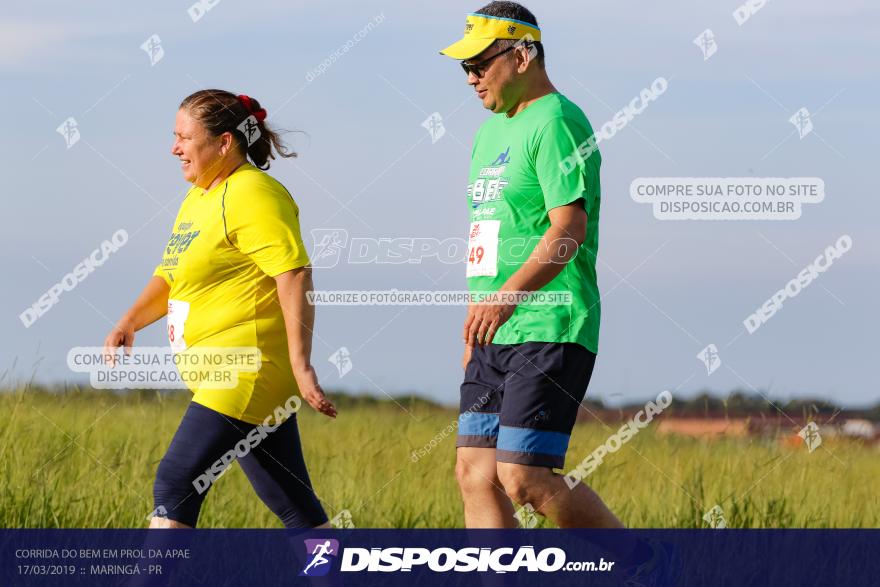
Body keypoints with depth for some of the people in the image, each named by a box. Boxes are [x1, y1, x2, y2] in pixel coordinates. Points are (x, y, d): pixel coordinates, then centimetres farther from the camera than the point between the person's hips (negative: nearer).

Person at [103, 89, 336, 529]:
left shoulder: (253, 195, -13)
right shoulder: (198, 198, 18)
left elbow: (295, 277, -21)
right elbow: (171, 277, 26)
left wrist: (301, 365, -27)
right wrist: (129, 323, 8)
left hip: (247, 372, -10)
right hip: (219, 377, 10)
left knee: (175, 486, -13)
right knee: (295, 508, 10)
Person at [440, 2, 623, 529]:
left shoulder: (556, 123, -10)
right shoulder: (491, 133, 20)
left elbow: (569, 229, -21)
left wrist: (508, 296, -32)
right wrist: (476, 332, 25)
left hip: (550, 332, -9)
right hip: (496, 337, 9)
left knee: (524, 479, -13)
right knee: (476, 475, 1)